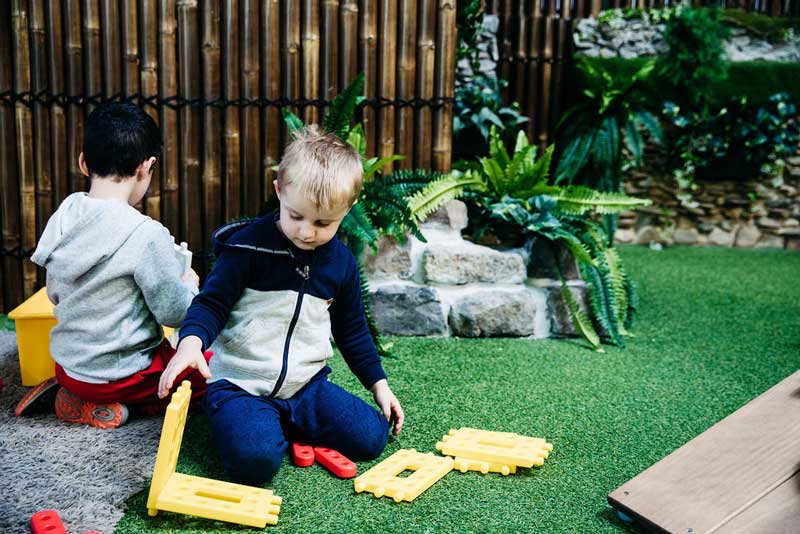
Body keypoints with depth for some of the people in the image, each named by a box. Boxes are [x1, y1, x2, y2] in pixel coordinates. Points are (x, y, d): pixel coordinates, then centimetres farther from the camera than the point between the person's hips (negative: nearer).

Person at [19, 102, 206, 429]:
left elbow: (55, 294, 9)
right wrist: (189, 283, 4)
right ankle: (114, 403, -3)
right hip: (117, 375, -7)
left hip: (67, 364, 7)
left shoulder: (62, 219, -3)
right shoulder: (147, 234, -24)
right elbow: (175, 314, -16)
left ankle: (76, 392, 11)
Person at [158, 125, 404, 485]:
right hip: (239, 384, -5)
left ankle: (284, 424, 8)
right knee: (255, 460, -31)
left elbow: (351, 330, 17)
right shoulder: (249, 245, -12)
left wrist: (378, 384, 16)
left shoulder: (341, 263, 4)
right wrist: (191, 343, -30)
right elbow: (211, 303, -9)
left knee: (371, 438, -11)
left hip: (307, 384, 5)